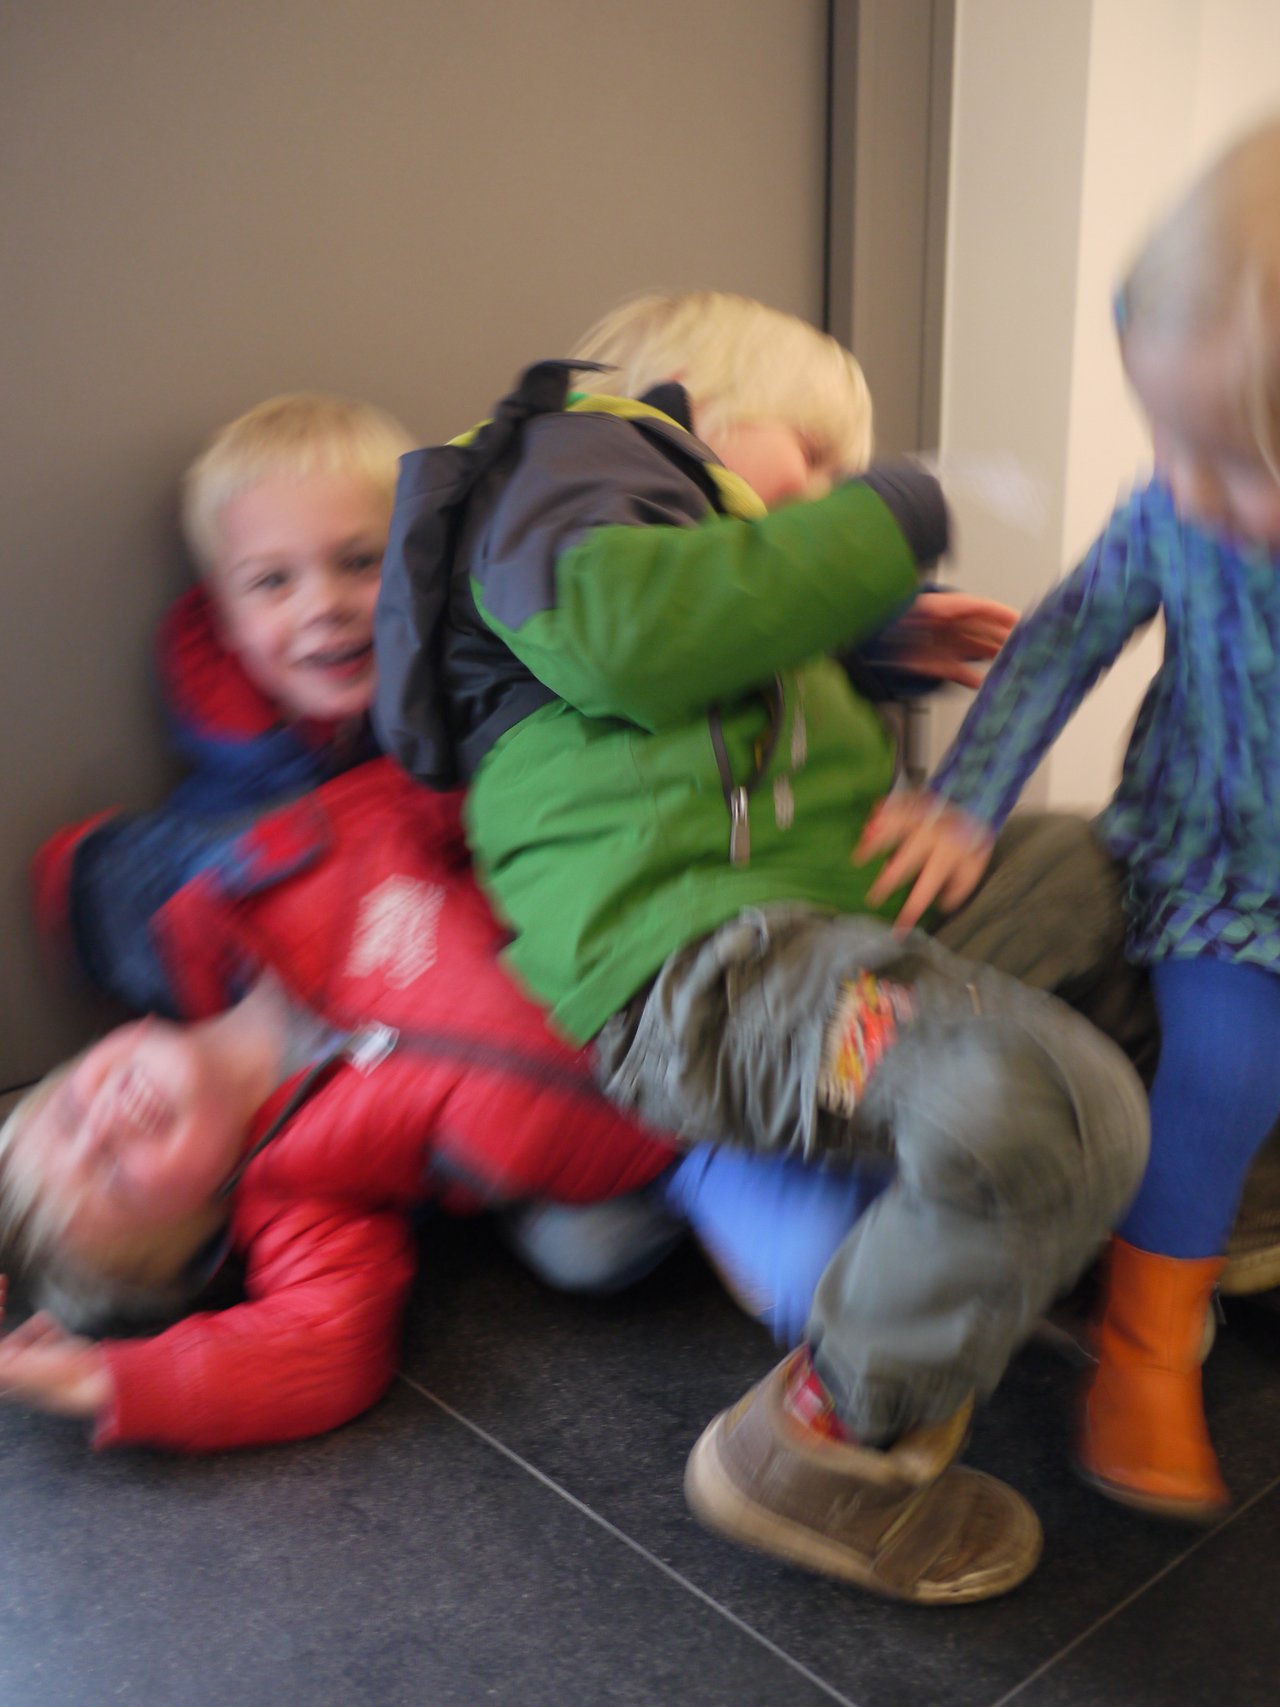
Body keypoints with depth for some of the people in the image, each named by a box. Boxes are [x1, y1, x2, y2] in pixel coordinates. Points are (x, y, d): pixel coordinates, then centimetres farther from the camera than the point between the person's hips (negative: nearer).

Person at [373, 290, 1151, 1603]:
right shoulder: (573, 455, 8)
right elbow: (620, 624, -16)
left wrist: (898, 641, 23)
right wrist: (877, 529, -5)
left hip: (829, 912, 10)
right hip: (697, 951, -10)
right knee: (1052, 1109, -32)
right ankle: (833, 1446, -13)